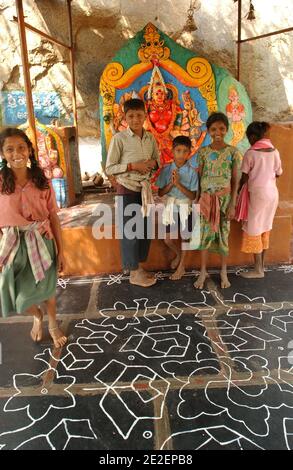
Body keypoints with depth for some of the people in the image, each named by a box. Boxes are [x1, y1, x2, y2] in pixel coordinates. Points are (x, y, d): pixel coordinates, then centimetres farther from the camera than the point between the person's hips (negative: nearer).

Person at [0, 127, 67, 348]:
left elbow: (53, 217, -1)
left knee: (47, 288, 13)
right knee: (20, 295, 9)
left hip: (42, 241, 0)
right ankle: (37, 315, 45)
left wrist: (61, 250, 1)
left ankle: (53, 324, 42)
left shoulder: (42, 181, -5)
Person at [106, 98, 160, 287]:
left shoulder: (150, 138, 5)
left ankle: (139, 267, 28)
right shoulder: (119, 138, -10)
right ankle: (134, 273, 14)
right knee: (129, 230, 1)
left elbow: (158, 159, 17)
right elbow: (109, 168, -10)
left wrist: (153, 162, -6)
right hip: (127, 189, -6)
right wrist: (132, 166, -20)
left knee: (145, 228, 11)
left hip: (145, 188, 6)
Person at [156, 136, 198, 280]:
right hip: (170, 206, 2)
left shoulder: (192, 172, -11)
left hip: (185, 207, -2)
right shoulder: (166, 169, -6)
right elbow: (160, 193, -5)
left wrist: (178, 184, -23)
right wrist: (171, 183, -21)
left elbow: (193, 195, -13)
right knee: (167, 239, 7)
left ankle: (181, 265, 29)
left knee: (184, 237, 10)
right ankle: (178, 254, 40)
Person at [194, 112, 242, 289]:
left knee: (223, 235, 7)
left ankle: (224, 272, 22)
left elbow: (236, 181, -2)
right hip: (206, 199, 1)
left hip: (224, 199, -1)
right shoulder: (203, 152, 2)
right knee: (205, 234, 5)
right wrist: (197, 200, 1)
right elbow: (199, 178, 4)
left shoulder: (233, 152, -2)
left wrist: (232, 205, -7)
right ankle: (203, 271, 19)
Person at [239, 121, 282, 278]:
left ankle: (258, 270, 8)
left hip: (258, 194, -6)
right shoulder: (274, 151, 5)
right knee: (265, 229, 14)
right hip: (272, 193, 6)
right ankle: (262, 265, 22)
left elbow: (244, 178, -8)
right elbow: (278, 173, 13)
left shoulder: (250, 153, -11)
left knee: (254, 229, 3)